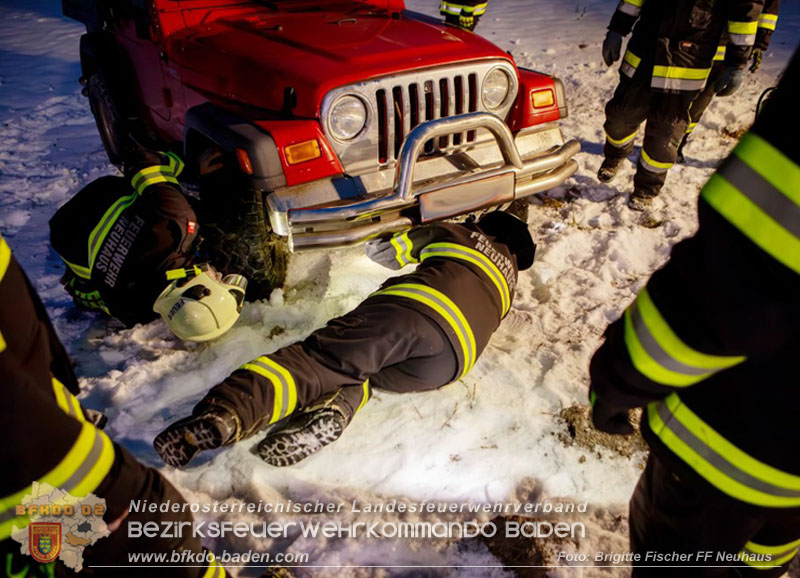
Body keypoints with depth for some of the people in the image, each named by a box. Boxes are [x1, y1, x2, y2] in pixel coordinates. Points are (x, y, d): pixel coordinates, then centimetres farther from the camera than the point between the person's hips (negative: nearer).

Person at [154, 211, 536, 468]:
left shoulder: (455, 233, 32)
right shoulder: (509, 281, 37)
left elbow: (383, 251, 39)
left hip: (410, 303, -2)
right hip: (450, 359, 2)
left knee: (317, 358, -10)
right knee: (354, 374, 17)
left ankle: (221, 415, -34)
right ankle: (338, 406, -18)